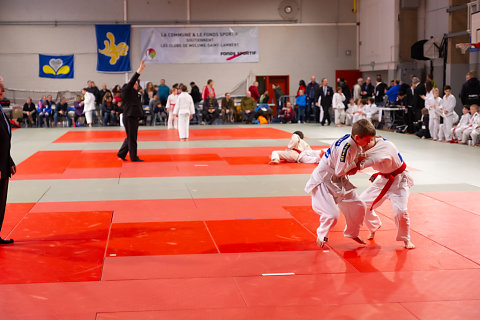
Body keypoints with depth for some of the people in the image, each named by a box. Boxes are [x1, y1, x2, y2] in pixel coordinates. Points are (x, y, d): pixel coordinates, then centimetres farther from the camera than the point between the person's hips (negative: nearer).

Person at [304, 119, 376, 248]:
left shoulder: (355, 142, -4)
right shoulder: (345, 147, -32)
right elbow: (340, 172, -25)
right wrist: (356, 162, -14)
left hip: (339, 181, 9)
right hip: (324, 181, -9)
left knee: (359, 207, 11)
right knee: (332, 215, -19)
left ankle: (352, 233, 36)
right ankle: (321, 236, 12)